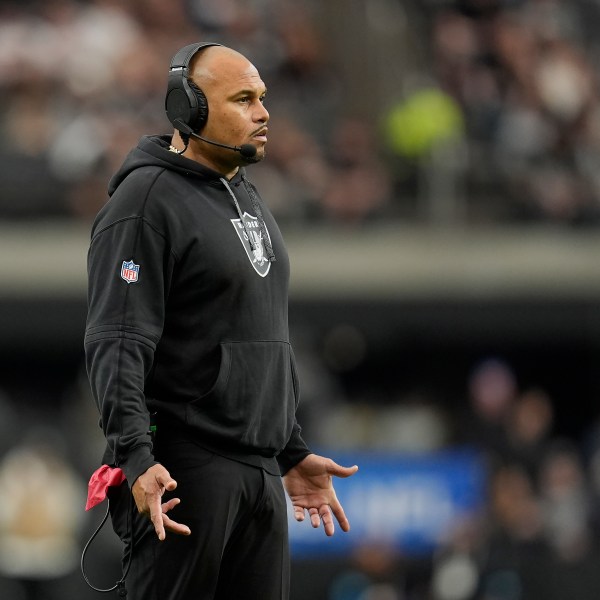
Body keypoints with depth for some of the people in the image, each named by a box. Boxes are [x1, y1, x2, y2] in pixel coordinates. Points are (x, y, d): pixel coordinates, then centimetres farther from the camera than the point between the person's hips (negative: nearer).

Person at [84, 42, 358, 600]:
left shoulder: (249, 201, 19)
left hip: (259, 468, 8)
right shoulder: (146, 199, -9)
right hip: (183, 467, -8)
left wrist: (293, 452, 26)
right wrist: (136, 457, -28)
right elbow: (115, 344, -17)